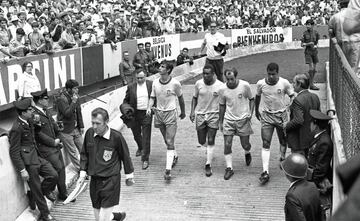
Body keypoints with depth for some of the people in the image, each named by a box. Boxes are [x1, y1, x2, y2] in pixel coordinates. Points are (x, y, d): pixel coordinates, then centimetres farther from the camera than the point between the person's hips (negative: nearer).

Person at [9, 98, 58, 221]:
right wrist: (22, 170, -18)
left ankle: (45, 191, 26)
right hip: (28, 162, -8)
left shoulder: (29, 121, 4)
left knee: (53, 175, -2)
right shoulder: (16, 129, -21)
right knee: (37, 190, 5)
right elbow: (14, 152, -17)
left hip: (36, 156, 8)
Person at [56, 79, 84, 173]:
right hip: (66, 131, -7)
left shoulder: (75, 97, 6)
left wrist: (81, 126, 12)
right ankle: (81, 169, 12)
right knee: (73, 152, 3)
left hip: (76, 128, 7)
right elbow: (67, 113, -28)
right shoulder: (61, 99, -19)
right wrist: (73, 102, -28)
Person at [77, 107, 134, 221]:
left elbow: (125, 156, -1)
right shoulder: (89, 133, -3)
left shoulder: (116, 137, -14)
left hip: (110, 180, -5)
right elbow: (84, 154, 12)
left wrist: (129, 176, 8)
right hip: (94, 180, 5)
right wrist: (83, 173, 7)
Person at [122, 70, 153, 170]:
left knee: (146, 137, -5)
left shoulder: (151, 85, 0)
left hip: (147, 114, -2)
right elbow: (126, 100, 11)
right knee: (136, 134, 17)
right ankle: (140, 148, 49)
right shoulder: (131, 87, 2)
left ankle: (145, 159, 1)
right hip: (135, 114, 2)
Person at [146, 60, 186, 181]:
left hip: (170, 114, -4)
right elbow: (152, 97, 9)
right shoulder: (155, 83, 0)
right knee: (167, 141, 16)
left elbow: (180, 98, 4)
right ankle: (174, 156, 44)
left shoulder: (175, 83, -11)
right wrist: (149, 107, -11)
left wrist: (183, 112, 14)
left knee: (170, 142, -10)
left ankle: (168, 170, -11)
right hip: (158, 113, 4)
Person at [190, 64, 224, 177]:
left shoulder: (220, 86, -11)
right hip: (200, 114, 3)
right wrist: (192, 111, 2)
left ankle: (208, 165, 2)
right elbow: (195, 97, 10)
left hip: (213, 115, -3)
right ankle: (209, 150, 44)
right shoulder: (198, 84, -4)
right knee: (202, 141, 10)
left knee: (210, 141, -7)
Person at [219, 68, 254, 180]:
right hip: (228, 120, 1)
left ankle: (247, 153, 43)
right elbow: (222, 106, 8)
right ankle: (229, 168, 8)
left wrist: (250, 113, -8)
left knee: (245, 145, 7)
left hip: (243, 119, -1)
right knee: (227, 145, -5)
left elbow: (251, 99, 4)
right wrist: (220, 122, 11)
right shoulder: (223, 89, -4)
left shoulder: (245, 85, -10)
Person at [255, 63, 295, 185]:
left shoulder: (284, 83, -11)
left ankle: (282, 159, 46)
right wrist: (256, 111, 21)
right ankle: (265, 172, -11)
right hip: (266, 116, 0)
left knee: (283, 141, 16)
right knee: (265, 144, -9)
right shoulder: (260, 83, -7)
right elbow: (257, 97, 12)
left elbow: (292, 97, -1)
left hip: (281, 115, 0)